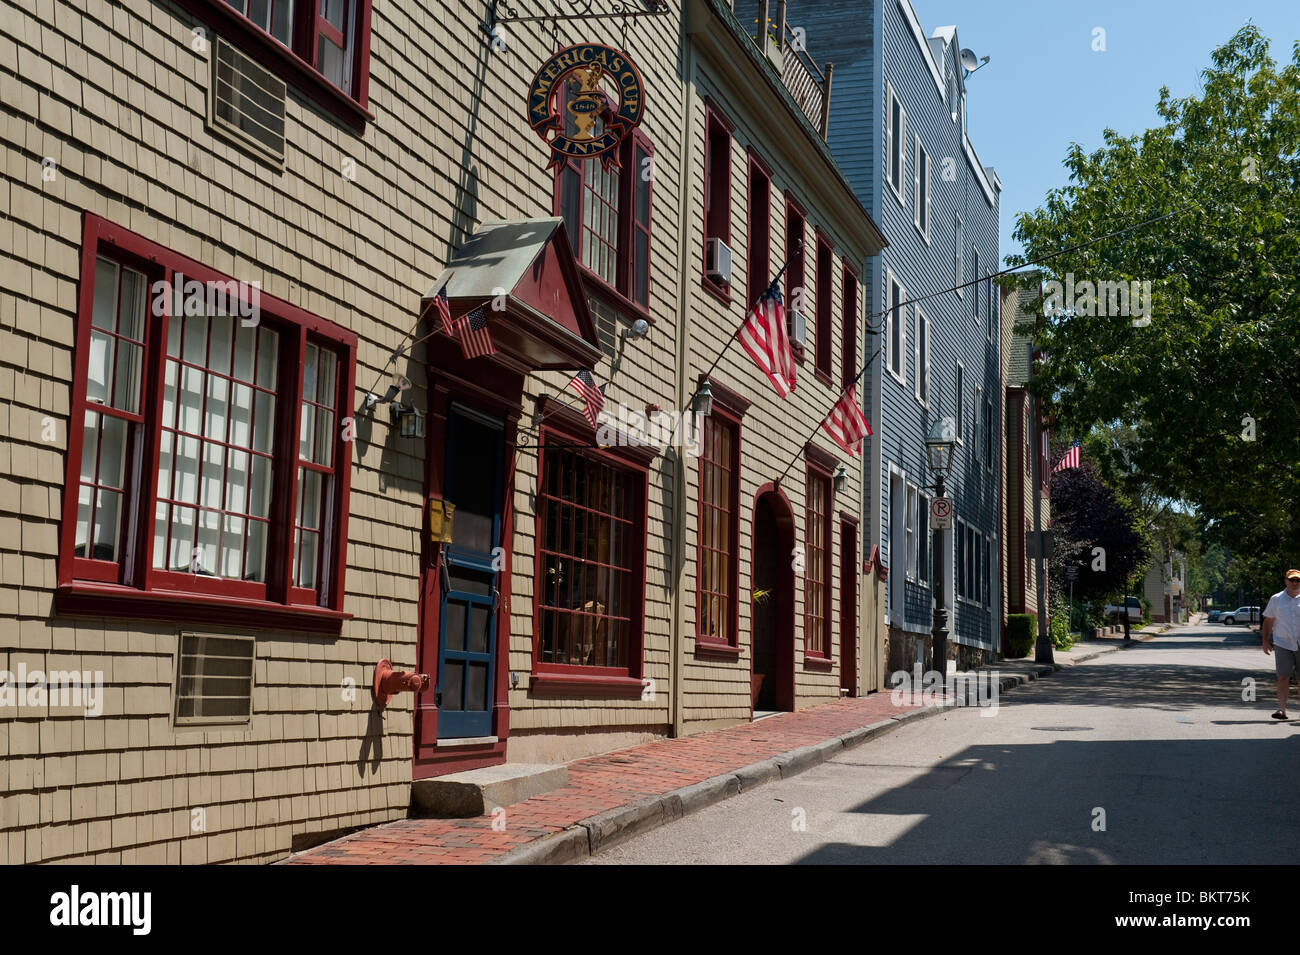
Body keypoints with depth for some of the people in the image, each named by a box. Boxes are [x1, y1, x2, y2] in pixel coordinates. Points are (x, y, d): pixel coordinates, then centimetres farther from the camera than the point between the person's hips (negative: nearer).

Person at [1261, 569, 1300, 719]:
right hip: (1283, 643, 0)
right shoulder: (1276, 599, 8)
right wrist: (1265, 641, 9)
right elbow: (1268, 621, 14)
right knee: (1283, 677, -5)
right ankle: (1281, 709, -5)